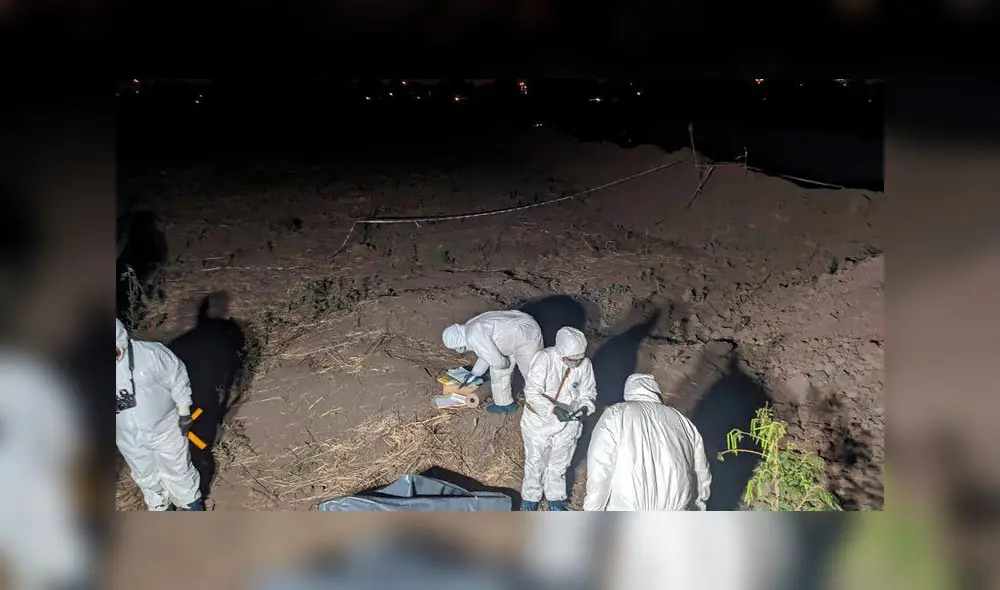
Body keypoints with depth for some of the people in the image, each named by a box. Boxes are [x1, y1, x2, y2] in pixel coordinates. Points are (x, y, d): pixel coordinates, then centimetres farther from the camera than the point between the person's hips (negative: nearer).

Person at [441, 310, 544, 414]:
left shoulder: (473, 337, -24)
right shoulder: (472, 327, 7)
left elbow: (497, 361, -24)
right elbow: (487, 352, 22)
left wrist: (505, 363, -2)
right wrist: (475, 374, 28)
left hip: (527, 336, -10)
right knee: (497, 369, 16)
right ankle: (504, 403, 28)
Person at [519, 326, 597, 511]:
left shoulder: (585, 364, -15)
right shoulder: (544, 359, -27)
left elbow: (588, 391, 0)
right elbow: (532, 392, -28)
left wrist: (584, 407, -21)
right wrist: (553, 409, -39)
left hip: (568, 423, 3)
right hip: (539, 421, -3)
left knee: (559, 462, 21)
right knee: (535, 461, 14)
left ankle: (555, 497, 44)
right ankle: (530, 496, 38)